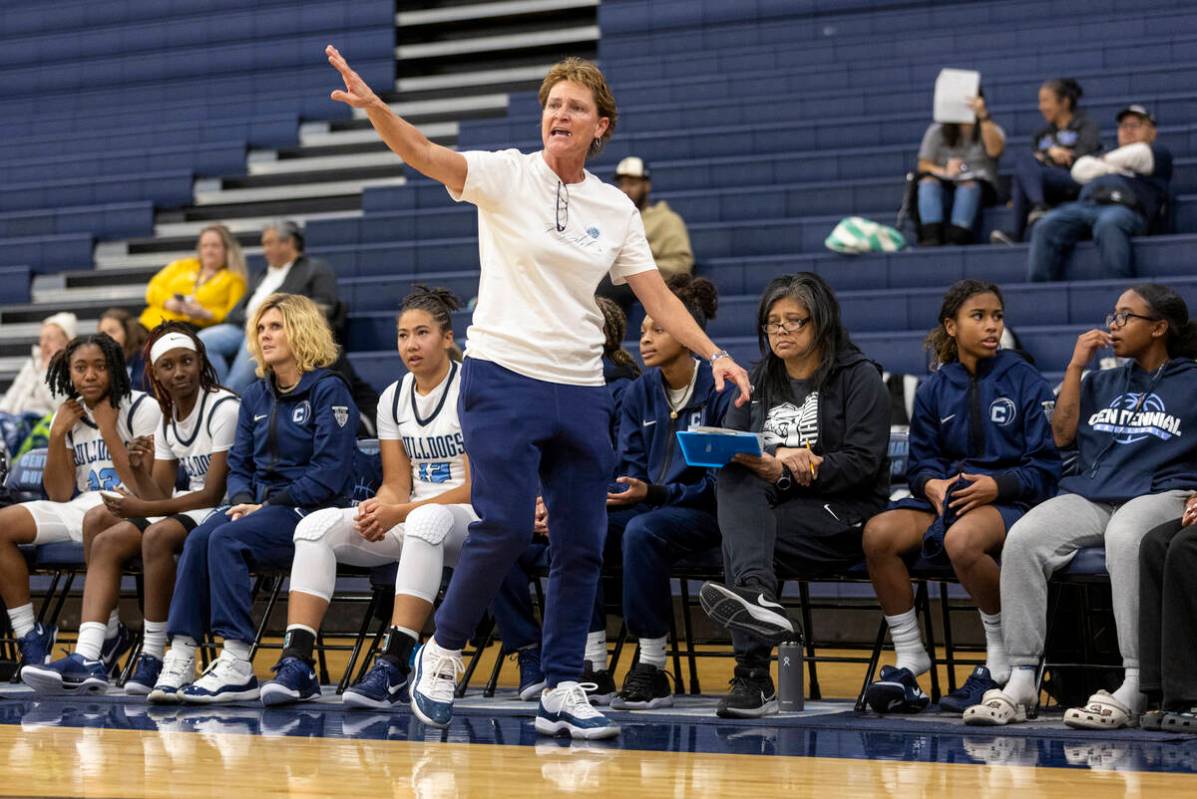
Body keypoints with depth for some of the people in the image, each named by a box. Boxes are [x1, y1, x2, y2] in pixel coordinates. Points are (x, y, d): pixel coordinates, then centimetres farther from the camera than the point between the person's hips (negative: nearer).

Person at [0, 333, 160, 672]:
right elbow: (60, 495, 6)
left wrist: (108, 430, -12)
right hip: (82, 508, 6)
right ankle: (29, 636, -9)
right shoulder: (68, 415, 12)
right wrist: (57, 435, -3)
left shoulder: (142, 409, -5)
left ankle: (108, 637, -24)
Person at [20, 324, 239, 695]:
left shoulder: (224, 408, -12)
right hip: (188, 511, 9)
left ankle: (153, 658, -25)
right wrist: (138, 470, -10)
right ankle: (87, 659, -19)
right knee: (107, 540, -8)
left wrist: (142, 509, -18)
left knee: (158, 534, -34)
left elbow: (213, 494, -17)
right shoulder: (167, 421, 13)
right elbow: (160, 497, 11)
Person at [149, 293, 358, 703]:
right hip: (260, 505, 6)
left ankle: (237, 667, -33)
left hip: (309, 512, -6)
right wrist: (243, 500, -4)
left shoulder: (328, 390, -5)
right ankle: (179, 658, -31)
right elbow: (238, 463, 18)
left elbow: (329, 473, -13)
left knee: (226, 539, -31)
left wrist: (270, 504, -16)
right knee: (198, 537, -24)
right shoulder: (255, 396, 17)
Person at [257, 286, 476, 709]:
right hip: (409, 519, 6)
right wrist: (376, 511, -16)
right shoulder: (393, 398, 9)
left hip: (472, 521, -6)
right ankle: (296, 662, -26)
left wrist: (399, 514, -21)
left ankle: (392, 667, -44)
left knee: (426, 519, -41)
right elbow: (396, 485, 9)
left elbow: (476, 488, -14)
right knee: (318, 524, -17)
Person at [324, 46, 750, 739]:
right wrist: (372, 105, -36)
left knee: (583, 543, 2)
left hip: (582, 391, 4)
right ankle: (443, 652, 8)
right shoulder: (507, 175, -2)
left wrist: (714, 354, -4)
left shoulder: (616, 208, 9)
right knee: (506, 527, -15)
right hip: (505, 377, -4)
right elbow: (425, 155, -18)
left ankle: (562, 690, 11)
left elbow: (657, 295, 10)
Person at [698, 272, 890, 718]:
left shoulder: (859, 378, 4)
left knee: (736, 537, -30)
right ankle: (758, 596, -55)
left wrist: (781, 469, -18)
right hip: (766, 511, 4)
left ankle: (753, 677, -39)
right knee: (734, 481, -31)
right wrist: (776, 461, -18)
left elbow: (863, 463, -8)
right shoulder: (757, 383, 20)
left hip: (840, 516, -4)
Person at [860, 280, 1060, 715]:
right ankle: (908, 661, -12)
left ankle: (1001, 660, -17)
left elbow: (1045, 468, -2)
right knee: (878, 532, -25)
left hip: (1008, 500, -4)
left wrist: (996, 485, -19)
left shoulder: (1026, 381, 2)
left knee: (962, 540, -39)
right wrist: (931, 484, -9)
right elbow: (919, 462, 15)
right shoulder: (933, 389, 14)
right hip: (945, 496, 5)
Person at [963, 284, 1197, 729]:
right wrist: (1076, 366, 12)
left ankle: (1133, 689, -42)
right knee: (1023, 538, -25)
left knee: (1124, 538, -41)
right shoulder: (1103, 383, 27)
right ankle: (1021, 682, -28)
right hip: (1092, 496, 5)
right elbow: (1063, 435, 15)